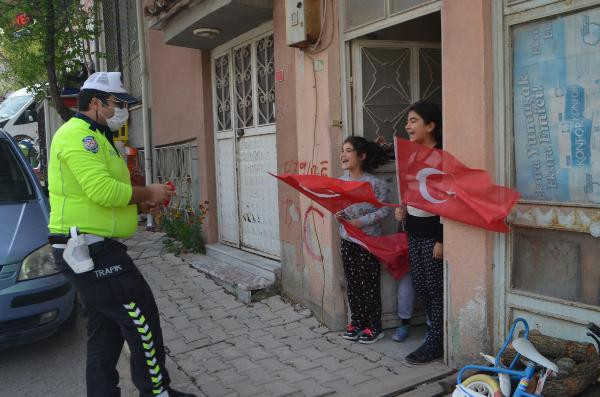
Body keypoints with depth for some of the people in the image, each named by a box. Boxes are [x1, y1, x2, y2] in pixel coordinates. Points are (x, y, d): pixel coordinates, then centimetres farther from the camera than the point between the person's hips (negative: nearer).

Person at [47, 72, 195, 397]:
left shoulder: (92, 137, 21)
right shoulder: (78, 135, -14)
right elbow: (103, 190, -27)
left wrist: (141, 204, 10)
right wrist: (147, 192, -12)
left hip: (90, 250, 11)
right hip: (91, 250, -11)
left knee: (105, 333, 16)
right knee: (142, 321, -4)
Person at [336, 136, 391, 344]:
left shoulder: (374, 183, -15)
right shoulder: (341, 181, 4)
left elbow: (385, 210, -15)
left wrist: (361, 221, -21)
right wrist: (339, 213, -6)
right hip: (347, 240, 6)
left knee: (369, 284, 3)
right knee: (352, 283, 13)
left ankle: (374, 327, 16)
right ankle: (356, 322, 26)